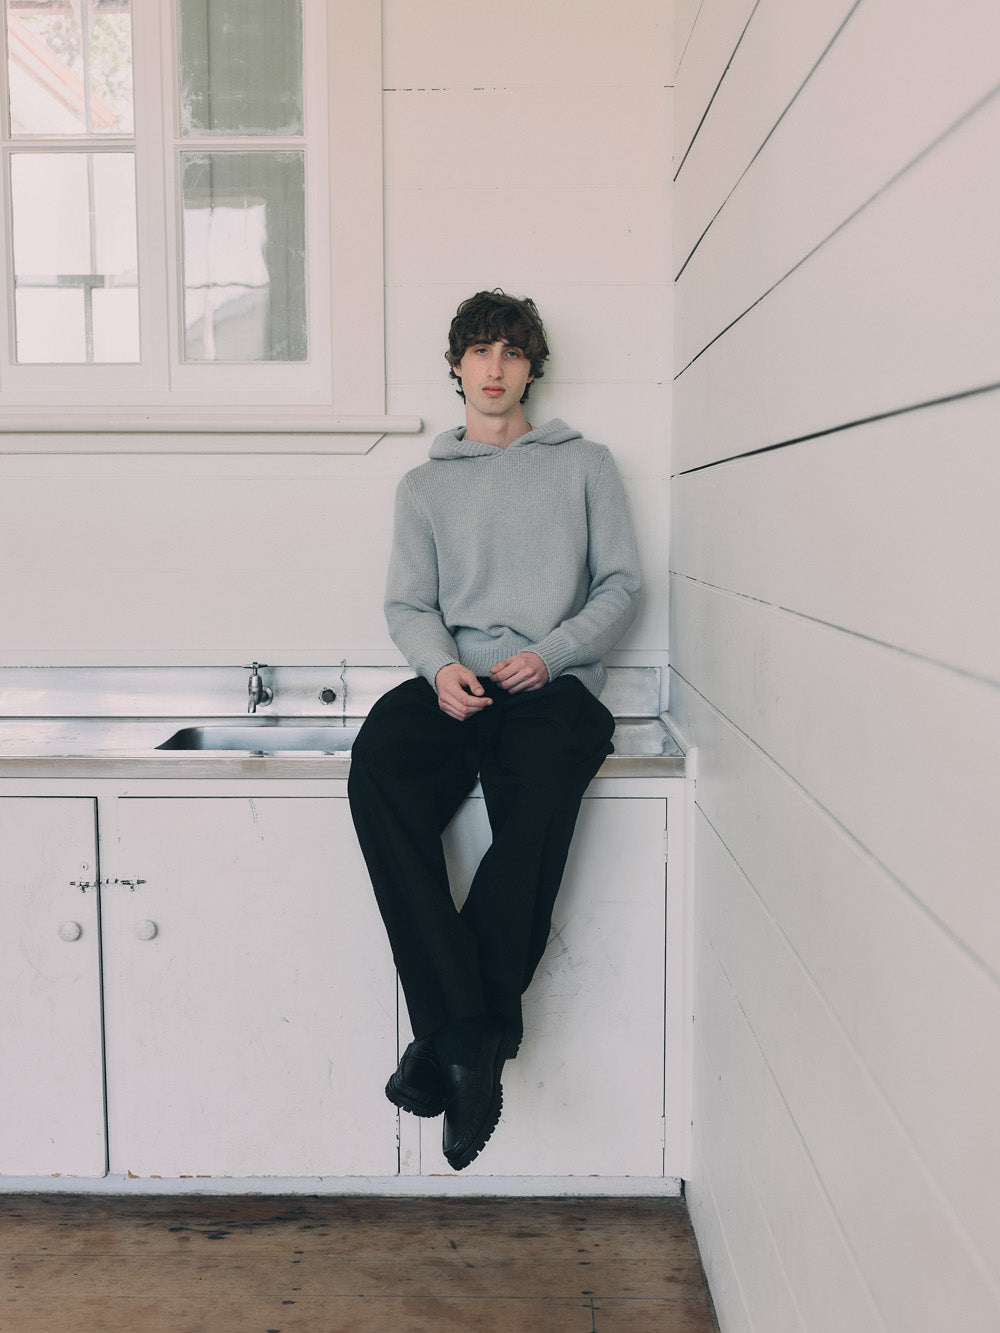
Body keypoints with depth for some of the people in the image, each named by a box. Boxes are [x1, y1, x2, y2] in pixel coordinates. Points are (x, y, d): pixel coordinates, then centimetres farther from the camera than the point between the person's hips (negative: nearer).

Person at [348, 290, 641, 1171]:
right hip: (455, 684, 2)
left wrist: (550, 653, -8)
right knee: (379, 762, -33)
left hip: (555, 686, -2)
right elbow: (409, 604, 14)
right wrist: (441, 665, -9)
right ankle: (470, 1038, -32)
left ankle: (449, 1039, -25)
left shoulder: (585, 465, 18)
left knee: (538, 799, -37)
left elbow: (622, 586, 11)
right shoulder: (425, 486, 23)